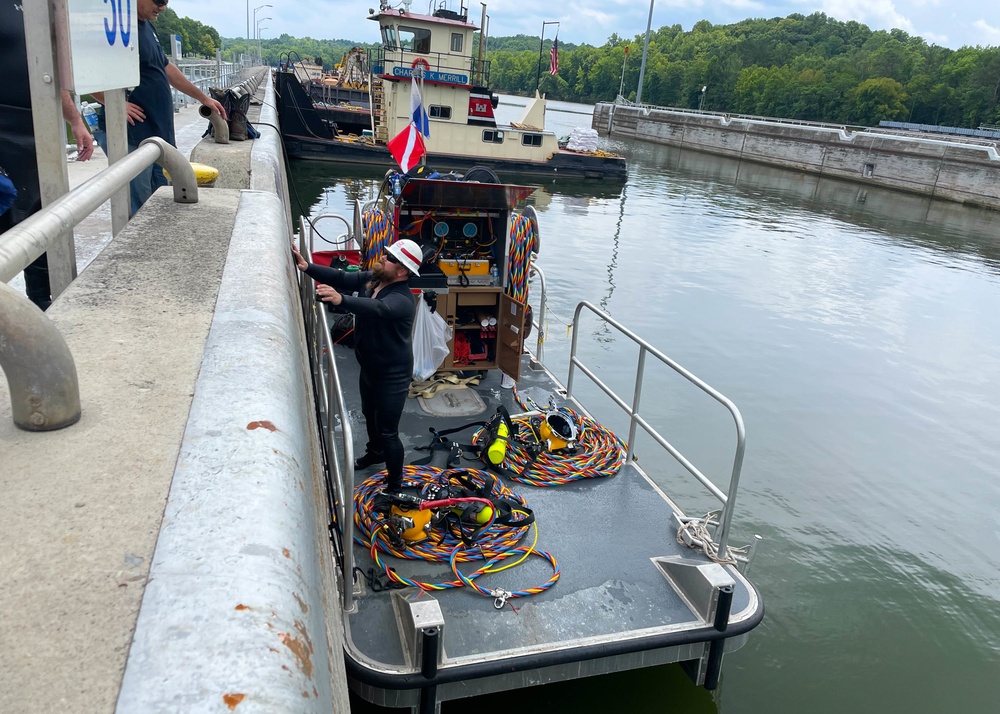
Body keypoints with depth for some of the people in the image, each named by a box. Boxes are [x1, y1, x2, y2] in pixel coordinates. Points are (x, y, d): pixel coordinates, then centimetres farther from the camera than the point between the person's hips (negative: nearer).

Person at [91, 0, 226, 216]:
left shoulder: (146, 26, 16)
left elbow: (166, 68, 28)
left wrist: (204, 98, 30)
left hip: (156, 133, 9)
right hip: (130, 136, -9)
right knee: (138, 212, -6)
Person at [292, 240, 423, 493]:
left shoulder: (402, 300, -31)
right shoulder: (371, 278, -5)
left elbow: (376, 308, -50)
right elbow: (341, 277, -11)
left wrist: (341, 299, -66)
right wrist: (307, 267, -26)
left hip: (392, 375, -9)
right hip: (369, 367, 9)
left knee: (388, 431, 1)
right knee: (369, 414, 30)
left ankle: (395, 485, 21)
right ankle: (375, 452, 59)